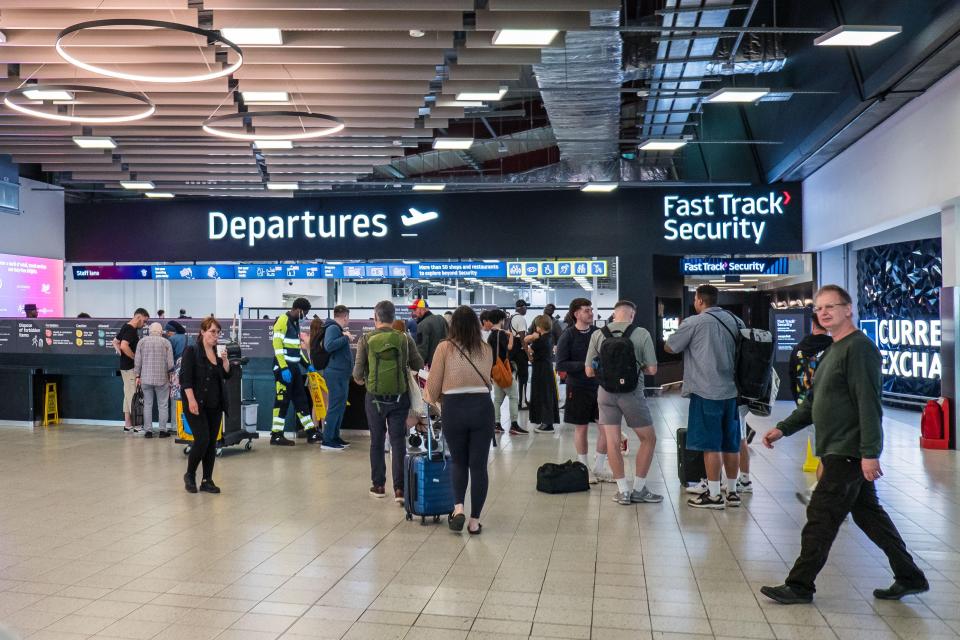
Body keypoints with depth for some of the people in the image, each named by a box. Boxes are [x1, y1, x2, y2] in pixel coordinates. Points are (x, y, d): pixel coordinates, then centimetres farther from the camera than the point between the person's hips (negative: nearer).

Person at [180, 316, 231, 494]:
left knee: (212, 442, 5)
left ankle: (207, 480, 13)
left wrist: (225, 360, -4)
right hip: (197, 405, -6)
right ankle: (189, 475, 9)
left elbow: (226, 375, 13)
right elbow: (185, 378, -13)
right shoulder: (192, 351, -7)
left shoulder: (218, 352, 11)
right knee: (202, 439, -13)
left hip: (215, 406, 6)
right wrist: (191, 400, -21)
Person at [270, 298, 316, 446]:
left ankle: (311, 431, 16)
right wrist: (283, 368, -23)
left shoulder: (295, 322, 16)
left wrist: (307, 363, 21)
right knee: (282, 400, -6)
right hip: (284, 367, -9)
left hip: (294, 367, 9)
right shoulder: (283, 320, -13)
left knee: (301, 399, 11)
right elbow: (277, 345, -19)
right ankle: (276, 435, 1)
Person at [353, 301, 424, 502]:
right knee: (398, 441, 5)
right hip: (400, 396, 0)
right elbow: (419, 366, 1)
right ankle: (399, 488, 1)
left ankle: (378, 485, 21)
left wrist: (359, 379, 17)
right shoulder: (405, 339, -5)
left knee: (377, 441, 14)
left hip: (375, 397, 0)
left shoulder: (366, 340, -7)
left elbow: (358, 372, -6)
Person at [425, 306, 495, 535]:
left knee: (458, 462, 18)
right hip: (482, 407, 1)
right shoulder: (487, 349, 5)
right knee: (478, 465, 8)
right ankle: (474, 521, 12)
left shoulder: (445, 347, -2)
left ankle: (458, 507, 2)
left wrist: (433, 398, 22)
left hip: (454, 408, -1)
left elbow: (433, 385, 1)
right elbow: (486, 380, 8)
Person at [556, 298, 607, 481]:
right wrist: (585, 365, -20)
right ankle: (584, 469, 23)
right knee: (581, 428, 8)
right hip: (578, 388, -3)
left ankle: (599, 468, 20)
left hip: (600, 385, 4)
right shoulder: (568, 335, -9)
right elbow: (561, 365, -12)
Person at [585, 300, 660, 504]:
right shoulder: (642, 334, -8)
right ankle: (638, 489, 18)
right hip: (632, 393, -2)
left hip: (606, 393, 2)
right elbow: (652, 370, -6)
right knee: (648, 439, 15)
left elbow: (589, 372, 0)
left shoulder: (598, 335, -3)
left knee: (612, 441, 10)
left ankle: (623, 490, 15)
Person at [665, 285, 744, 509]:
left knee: (711, 445, -1)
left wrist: (681, 330, 18)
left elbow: (669, 348, 1)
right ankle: (732, 492, 21)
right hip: (731, 390, 6)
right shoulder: (735, 321, 8)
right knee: (731, 444, 12)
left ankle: (714, 495, 4)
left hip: (706, 391, -6)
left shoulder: (694, 323, -8)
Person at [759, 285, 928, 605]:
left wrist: (870, 452, -25)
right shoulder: (833, 351, 17)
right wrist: (783, 428, 14)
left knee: (821, 516, -4)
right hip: (838, 451, 10)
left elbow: (869, 404, -21)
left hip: (848, 453, -10)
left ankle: (799, 586, 5)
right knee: (869, 514, 17)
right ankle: (910, 577, 28)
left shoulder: (859, 348, -14)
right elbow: (814, 402, 21)